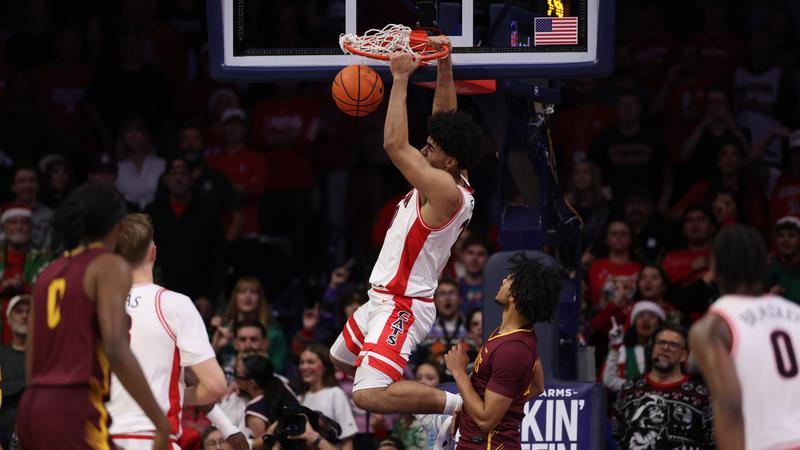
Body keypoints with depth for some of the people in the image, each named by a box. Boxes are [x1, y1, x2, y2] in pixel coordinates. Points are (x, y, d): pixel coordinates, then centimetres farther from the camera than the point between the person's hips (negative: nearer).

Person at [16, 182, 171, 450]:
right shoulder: (110, 266, -3)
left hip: (31, 408, 8)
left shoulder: (49, 273, 19)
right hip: (75, 410, -8)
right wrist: (160, 421, -14)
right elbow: (116, 350, -16)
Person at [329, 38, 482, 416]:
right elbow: (445, 117, 12)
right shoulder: (452, 182, 3)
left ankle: (462, 405, -18)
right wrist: (444, 63, 3)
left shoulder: (445, 190, -24)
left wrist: (401, 78, -25)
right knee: (341, 359, 33)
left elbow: (395, 145, -30)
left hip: (401, 308, -11)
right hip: (384, 299, 11)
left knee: (367, 396, -25)